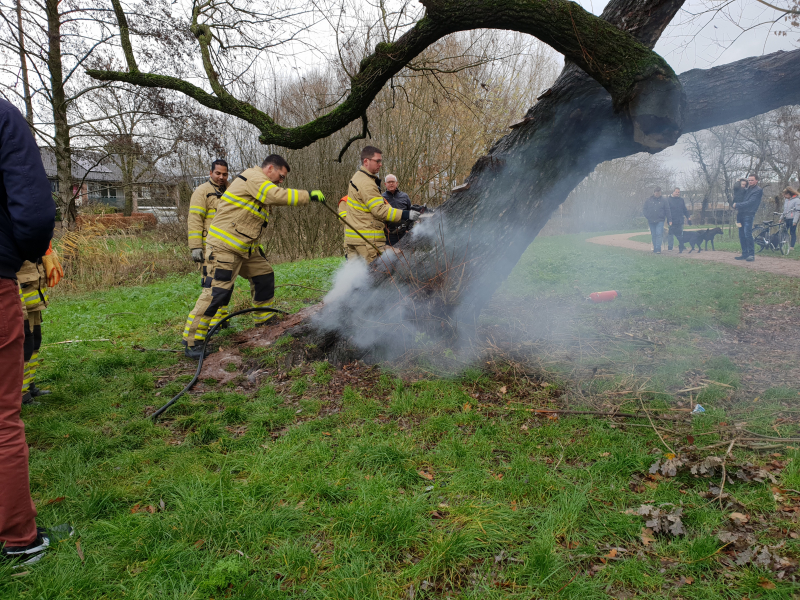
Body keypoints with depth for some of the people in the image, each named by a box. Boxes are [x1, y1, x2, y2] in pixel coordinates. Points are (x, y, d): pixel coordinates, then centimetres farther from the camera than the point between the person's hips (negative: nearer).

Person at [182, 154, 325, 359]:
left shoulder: (259, 185, 20)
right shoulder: (253, 177, -11)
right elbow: (278, 196, -24)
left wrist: (257, 245, 20)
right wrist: (309, 196, -17)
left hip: (245, 247, 11)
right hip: (224, 246, -11)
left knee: (264, 276, 16)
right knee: (216, 292, -12)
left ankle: (265, 320, 30)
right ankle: (192, 340, -6)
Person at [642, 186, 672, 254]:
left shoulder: (664, 200, 6)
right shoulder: (648, 200, 8)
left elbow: (667, 211, 6)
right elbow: (644, 210, 11)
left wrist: (669, 220, 3)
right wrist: (647, 217, -3)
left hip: (660, 221, -2)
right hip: (651, 221, 2)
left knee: (659, 234, -13)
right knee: (653, 235, 8)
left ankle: (658, 249, -15)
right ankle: (655, 248, 17)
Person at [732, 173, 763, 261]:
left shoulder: (758, 191, -4)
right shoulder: (747, 189, 20)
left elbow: (749, 203, -14)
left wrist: (736, 205, -11)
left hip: (748, 215, -8)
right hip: (741, 214, 8)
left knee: (748, 234, -15)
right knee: (741, 235, 7)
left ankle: (751, 254, -12)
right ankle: (745, 254, 13)